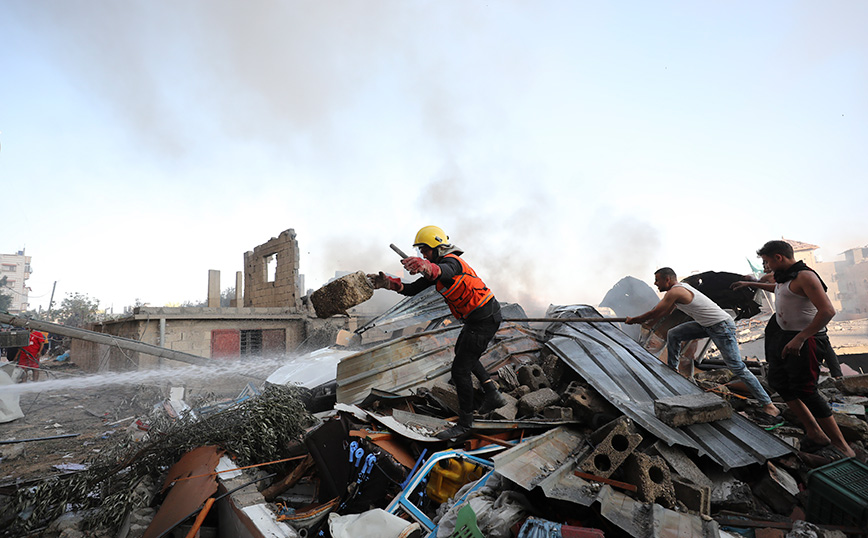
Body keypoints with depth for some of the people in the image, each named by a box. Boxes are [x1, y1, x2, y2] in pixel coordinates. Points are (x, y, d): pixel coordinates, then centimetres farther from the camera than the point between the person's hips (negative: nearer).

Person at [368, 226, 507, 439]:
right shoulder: (436, 267, 11)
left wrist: (426, 267, -70)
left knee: (460, 369, -6)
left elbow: (444, 271, -49)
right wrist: (389, 283, -10)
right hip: (479, 316, 11)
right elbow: (413, 289, 6)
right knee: (462, 351, 30)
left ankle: (465, 423, 10)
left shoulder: (451, 261, -21)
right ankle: (493, 394, 32)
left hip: (485, 319, -11)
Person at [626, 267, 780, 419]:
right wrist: (640, 320, 18)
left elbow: (655, 313, -15)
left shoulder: (675, 292, -19)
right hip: (706, 325, 10)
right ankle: (672, 369, 19)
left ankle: (767, 404, 2)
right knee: (673, 334, 8)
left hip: (721, 327, -10)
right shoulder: (680, 287, 11)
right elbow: (666, 312, 22)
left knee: (737, 367, -7)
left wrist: (633, 320, -2)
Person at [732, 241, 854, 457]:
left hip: (805, 340, -10)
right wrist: (750, 284, 47)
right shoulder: (786, 277, 10)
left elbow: (827, 310, -27)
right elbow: (777, 287, 37)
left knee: (805, 391, -10)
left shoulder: (805, 276, -18)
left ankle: (840, 444, 4)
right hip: (784, 335, 10)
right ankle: (814, 432, 19)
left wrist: (799, 339, -30)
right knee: (778, 381, 11)